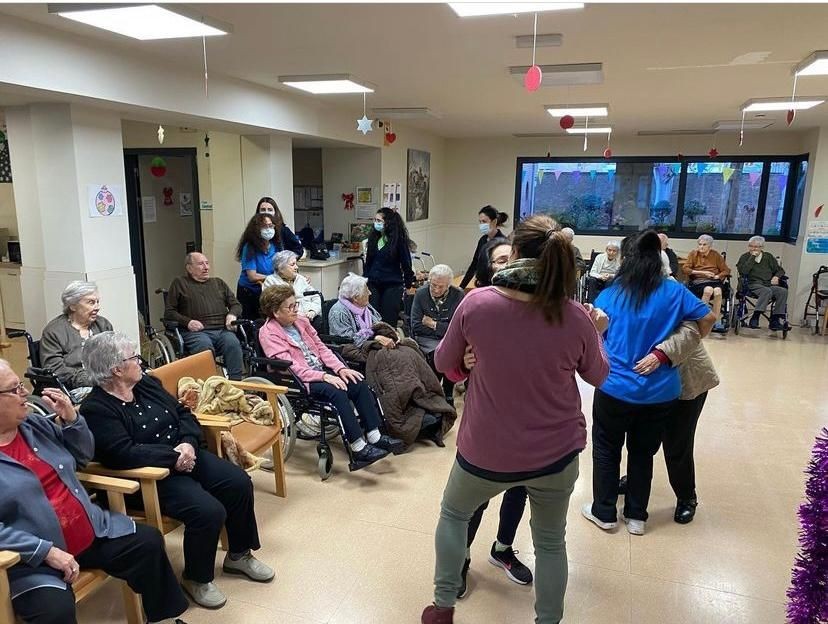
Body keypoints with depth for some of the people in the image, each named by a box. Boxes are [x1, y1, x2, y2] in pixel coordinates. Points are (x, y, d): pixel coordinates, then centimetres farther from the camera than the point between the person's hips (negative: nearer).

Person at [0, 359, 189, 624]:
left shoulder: (33, 424, 6)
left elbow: (83, 455, 16)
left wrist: (70, 418, -2)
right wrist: (46, 551, -24)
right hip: (34, 559, -6)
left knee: (149, 542, 2)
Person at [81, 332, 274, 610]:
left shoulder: (147, 383, 8)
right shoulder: (96, 410, -15)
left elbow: (183, 414, 8)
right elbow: (125, 454, -26)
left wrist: (189, 444, -11)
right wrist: (174, 457, -22)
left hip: (185, 457, 8)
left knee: (239, 483, -5)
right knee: (209, 511, -25)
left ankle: (238, 555, 18)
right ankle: (196, 578, 3)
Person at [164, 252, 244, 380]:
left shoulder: (219, 282, 28)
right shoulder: (179, 283, 17)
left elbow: (236, 304, 27)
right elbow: (169, 312, 12)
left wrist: (232, 315, 4)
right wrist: (187, 322, -6)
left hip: (222, 329, 3)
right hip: (196, 331, -2)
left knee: (233, 343, -31)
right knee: (205, 347, -37)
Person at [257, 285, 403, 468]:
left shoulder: (301, 321, 13)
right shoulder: (268, 333, -9)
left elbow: (321, 348, 13)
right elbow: (290, 367, -18)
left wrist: (340, 368, -3)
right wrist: (324, 376, -26)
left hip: (321, 371, 8)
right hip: (298, 381, -8)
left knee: (359, 384, -13)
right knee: (336, 391, -32)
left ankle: (374, 436, -14)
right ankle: (358, 448, -31)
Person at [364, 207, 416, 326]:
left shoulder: (398, 240, -7)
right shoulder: (373, 238, 8)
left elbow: (406, 263, -3)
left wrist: (408, 284, -1)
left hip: (392, 285, -4)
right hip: (373, 284, 4)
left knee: (389, 320, -1)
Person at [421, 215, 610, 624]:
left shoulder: (475, 303, -19)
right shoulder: (576, 317, -15)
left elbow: (444, 363, -3)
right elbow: (598, 375, 5)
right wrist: (597, 332, 21)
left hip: (486, 452, 0)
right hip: (556, 453, 1)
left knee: (453, 513, 28)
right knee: (550, 542, 25)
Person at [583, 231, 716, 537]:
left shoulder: (610, 294, -5)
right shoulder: (674, 291, -4)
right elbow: (708, 318, 0)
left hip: (616, 388, -2)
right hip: (660, 391, 2)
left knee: (606, 448, 17)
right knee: (643, 451, 18)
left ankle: (604, 512, 27)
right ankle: (636, 516, 30)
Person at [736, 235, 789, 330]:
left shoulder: (768, 257, 21)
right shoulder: (745, 257, 10)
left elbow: (780, 270, 25)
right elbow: (743, 271, -9)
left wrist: (776, 276, 2)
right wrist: (752, 257, -7)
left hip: (769, 285, 4)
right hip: (753, 285, -4)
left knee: (783, 291, -27)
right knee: (767, 291, -37)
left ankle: (775, 320, -28)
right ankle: (755, 318, -39)